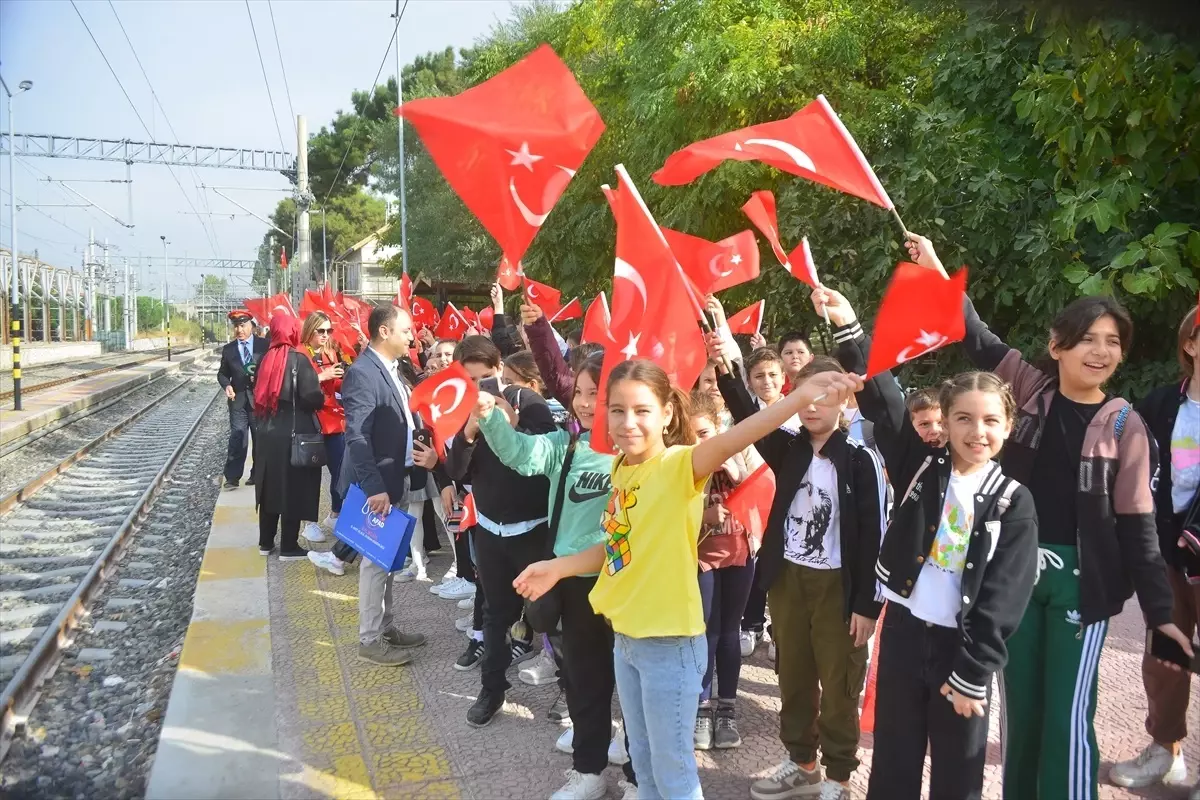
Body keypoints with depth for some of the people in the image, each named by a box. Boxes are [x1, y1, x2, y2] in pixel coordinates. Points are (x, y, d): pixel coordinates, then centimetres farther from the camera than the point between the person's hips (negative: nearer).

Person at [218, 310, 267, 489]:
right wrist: (226, 385, -7)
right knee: (237, 439, -5)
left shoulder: (264, 345, 0)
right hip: (238, 400, 1)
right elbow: (222, 373, 13)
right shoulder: (228, 349, 8)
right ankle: (232, 478, -1)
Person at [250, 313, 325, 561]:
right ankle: (289, 547, 8)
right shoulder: (299, 359, -12)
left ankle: (266, 542, 24)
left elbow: (259, 395, 10)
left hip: (268, 433, 6)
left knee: (271, 486, 15)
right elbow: (312, 398, -19)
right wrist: (322, 396, 1)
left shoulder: (267, 359, 5)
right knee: (293, 489, 3)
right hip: (294, 434, -6)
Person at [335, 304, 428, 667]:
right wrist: (373, 487, -27)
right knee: (376, 560, 1)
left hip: (399, 479, 9)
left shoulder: (392, 371, 11)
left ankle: (385, 627, 30)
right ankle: (370, 640, 13)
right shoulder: (362, 373, -18)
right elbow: (357, 437, -24)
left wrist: (424, 449, 4)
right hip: (378, 484, -9)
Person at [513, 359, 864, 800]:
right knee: (643, 763, 23)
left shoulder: (680, 464, -18)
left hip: (670, 641, -7)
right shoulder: (620, 468, 4)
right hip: (625, 636, 7)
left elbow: (727, 442, -38)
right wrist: (556, 567, 15)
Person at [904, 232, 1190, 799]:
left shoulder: (1124, 425, -4)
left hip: (1082, 577, -2)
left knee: (1066, 715, 1)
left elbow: (1137, 521, -3)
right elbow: (977, 340, 7)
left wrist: (1158, 610, -5)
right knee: (1021, 704, 15)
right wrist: (938, 272, 3)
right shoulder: (1029, 389, -1)